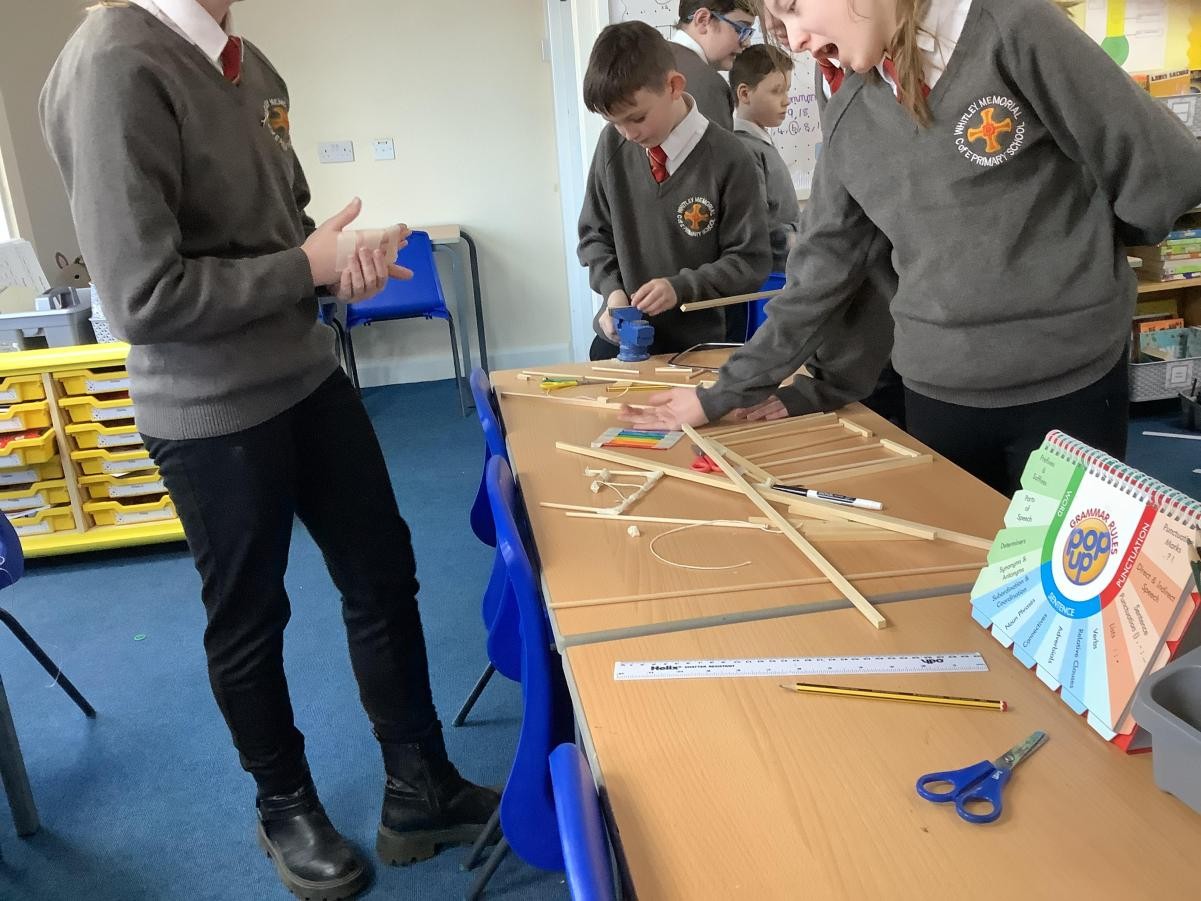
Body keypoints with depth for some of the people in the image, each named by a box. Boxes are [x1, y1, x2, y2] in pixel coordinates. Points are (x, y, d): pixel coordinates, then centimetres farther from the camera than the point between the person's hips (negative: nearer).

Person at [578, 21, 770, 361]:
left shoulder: (726, 157, -15)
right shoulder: (612, 145, -5)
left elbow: (751, 261, -9)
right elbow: (595, 234, 6)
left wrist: (681, 287, -21)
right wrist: (612, 289, -10)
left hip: (695, 345, -3)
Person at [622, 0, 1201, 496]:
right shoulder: (848, 119, 4)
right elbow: (818, 276, 7)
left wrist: (1066, 249, 8)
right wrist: (722, 395, 5)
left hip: (1070, 386, -3)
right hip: (935, 396, 4)